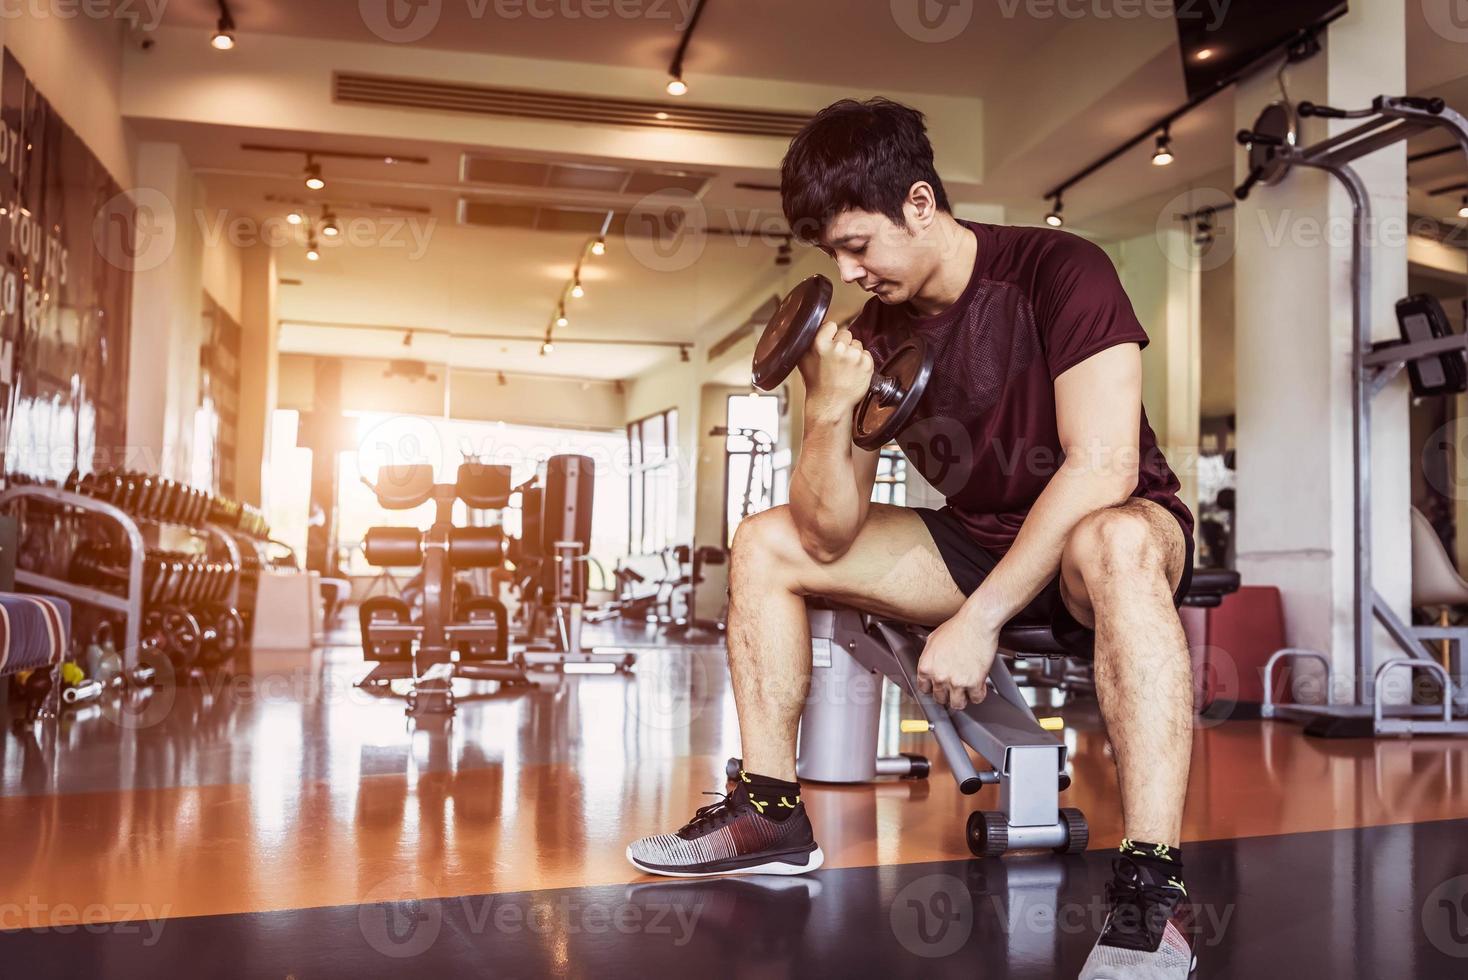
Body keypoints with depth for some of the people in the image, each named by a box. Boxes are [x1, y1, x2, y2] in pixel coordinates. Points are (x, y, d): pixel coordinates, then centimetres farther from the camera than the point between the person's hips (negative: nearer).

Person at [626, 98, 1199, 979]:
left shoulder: (1057, 271, -18)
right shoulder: (875, 334, -4)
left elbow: (1103, 467, -29)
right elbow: (829, 537, -7)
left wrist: (978, 616, -32)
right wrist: (831, 411, -23)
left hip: (1125, 532, -6)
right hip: (981, 543, 6)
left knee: (1113, 545, -42)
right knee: (766, 546, 0)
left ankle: (1152, 890, -39)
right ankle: (772, 814, 3)